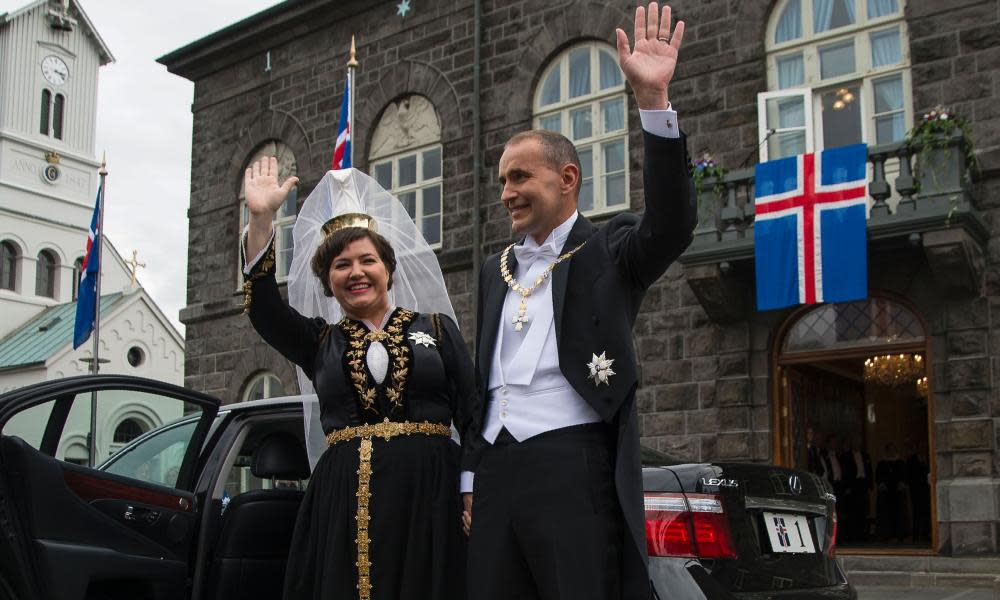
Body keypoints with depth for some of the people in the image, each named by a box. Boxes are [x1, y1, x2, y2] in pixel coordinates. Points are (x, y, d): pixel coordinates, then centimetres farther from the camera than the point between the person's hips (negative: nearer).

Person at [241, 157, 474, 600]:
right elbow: (261, 307, -2)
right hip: (344, 496, 1)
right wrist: (260, 218, -11)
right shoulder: (320, 341, 15)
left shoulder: (437, 329, 11)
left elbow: (475, 416, 5)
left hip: (428, 493, -1)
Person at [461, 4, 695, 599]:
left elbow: (672, 225, -17)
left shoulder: (610, 251, 4)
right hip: (496, 469, 6)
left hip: (575, 466, -5)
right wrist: (471, 476, 16)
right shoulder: (496, 270, 20)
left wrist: (654, 99, -25)